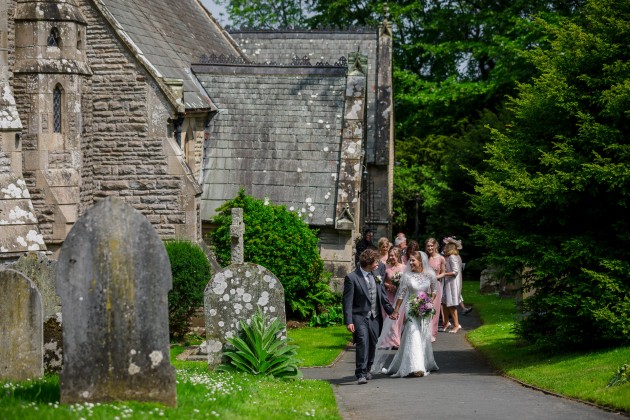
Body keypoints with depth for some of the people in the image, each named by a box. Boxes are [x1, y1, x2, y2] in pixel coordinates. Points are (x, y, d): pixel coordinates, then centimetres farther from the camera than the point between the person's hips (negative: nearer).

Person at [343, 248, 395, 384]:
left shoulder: (376, 276, 9)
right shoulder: (352, 278, -10)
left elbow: (383, 296, 18)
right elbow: (348, 301, -12)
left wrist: (391, 311, 15)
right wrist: (349, 322, -17)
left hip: (375, 317, 6)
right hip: (360, 317, -6)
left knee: (372, 344, 11)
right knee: (362, 342, -18)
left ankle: (367, 370, 29)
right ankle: (361, 374, -20)